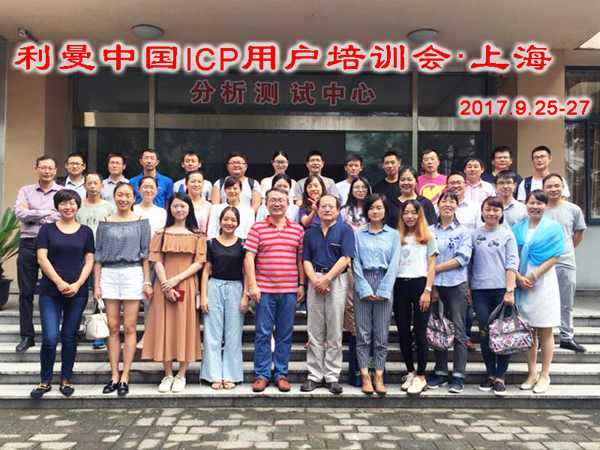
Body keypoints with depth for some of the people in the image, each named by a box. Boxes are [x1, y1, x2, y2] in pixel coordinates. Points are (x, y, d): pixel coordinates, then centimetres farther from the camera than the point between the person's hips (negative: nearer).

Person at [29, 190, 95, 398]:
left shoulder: (86, 231, 9)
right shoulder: (47, 229, 6)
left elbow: (89, 260, 5)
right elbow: (42, 257, -1)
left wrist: (78, 284, -9)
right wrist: (59, 282, -11)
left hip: (77, 292, 1)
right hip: (50, 292, -1)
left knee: (70, 338, 7)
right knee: (50, 338, -6)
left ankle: (66, 380, 19)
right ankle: (45, 381, 11)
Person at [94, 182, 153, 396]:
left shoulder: (141, 222, 5)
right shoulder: (105, 223, 10)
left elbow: (145, 253, 3)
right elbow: (98, 255, 10)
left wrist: (147, 282, -3)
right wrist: (96, 284, 4)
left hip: (133, 274, -2)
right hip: (109, 275, 2)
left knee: (129, 327, -1)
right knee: (112, 327, 3)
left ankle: (125, 377, 4)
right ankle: (114, 376, 10)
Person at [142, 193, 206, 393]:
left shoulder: (197, 235, 5)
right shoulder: (161, 233, 9)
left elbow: (199, 262, -3)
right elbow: (157, 261, 1)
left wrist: (176, 279, -13)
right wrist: (166, 286, -11)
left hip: (187, 285, -1)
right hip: (164, 286, 1)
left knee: (185, 326, 1)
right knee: (165, 326, 3)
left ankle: (181, 375, 11)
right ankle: (168, 375, 13)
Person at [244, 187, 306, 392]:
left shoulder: (298, 229, 9)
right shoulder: (257, 228, 3)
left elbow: (301, 259, 11)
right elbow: (249, 257, -1)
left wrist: (302, 285, 5)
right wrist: (252, 285, -8)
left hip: (289, 290, 2)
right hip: (264, 289, -2)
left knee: (285, 334, 7)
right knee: (262, 333, 2)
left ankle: (282, 374, 17)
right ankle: (261, 375, 12)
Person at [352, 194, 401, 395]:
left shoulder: (393, 235, 9)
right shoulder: (358, 235, 9)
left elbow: (394, 264, 2)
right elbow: (356, 264, 2)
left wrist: (383, 291, -7)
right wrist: (365, 290, -8)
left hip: (384, 284, 0)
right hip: (363, 283, 0)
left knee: (381, 334, 2)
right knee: (363, 333, 0)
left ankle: (378, 377, 9)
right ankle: (365, 377, 7)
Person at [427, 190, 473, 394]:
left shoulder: (463, 231, 4)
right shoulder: (429, 231, 9)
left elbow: (462, 258, -8)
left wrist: (437, 268, -11)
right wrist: (431, 286, -6)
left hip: (457, 285, -2)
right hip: (435, 285, 2)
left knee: (458, 331, 0)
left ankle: (458, 375, 7)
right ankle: (440, 372, 19)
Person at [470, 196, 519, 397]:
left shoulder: (507, 235, 5)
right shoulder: (474, 235, 9)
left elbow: (512, 264, -1)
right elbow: (467, 263, 10)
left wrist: (510, 290, -10)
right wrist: (467, 290, 5)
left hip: (502, 290, -1)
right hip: (480, 291, 1)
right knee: (485, 334, 5)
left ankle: (500, 377, 9)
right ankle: (490, 374, 18)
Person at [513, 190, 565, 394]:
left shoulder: (553, 227, 1)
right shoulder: (517, 228, 9)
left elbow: (554, 257, -7)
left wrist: (533, 275, -14)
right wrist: (519, 277, -10)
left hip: (544, 283, -3)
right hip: (522, 283, 3)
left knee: (545, 331, 3)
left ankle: (544, 375, 14)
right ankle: (532, 373, 19)